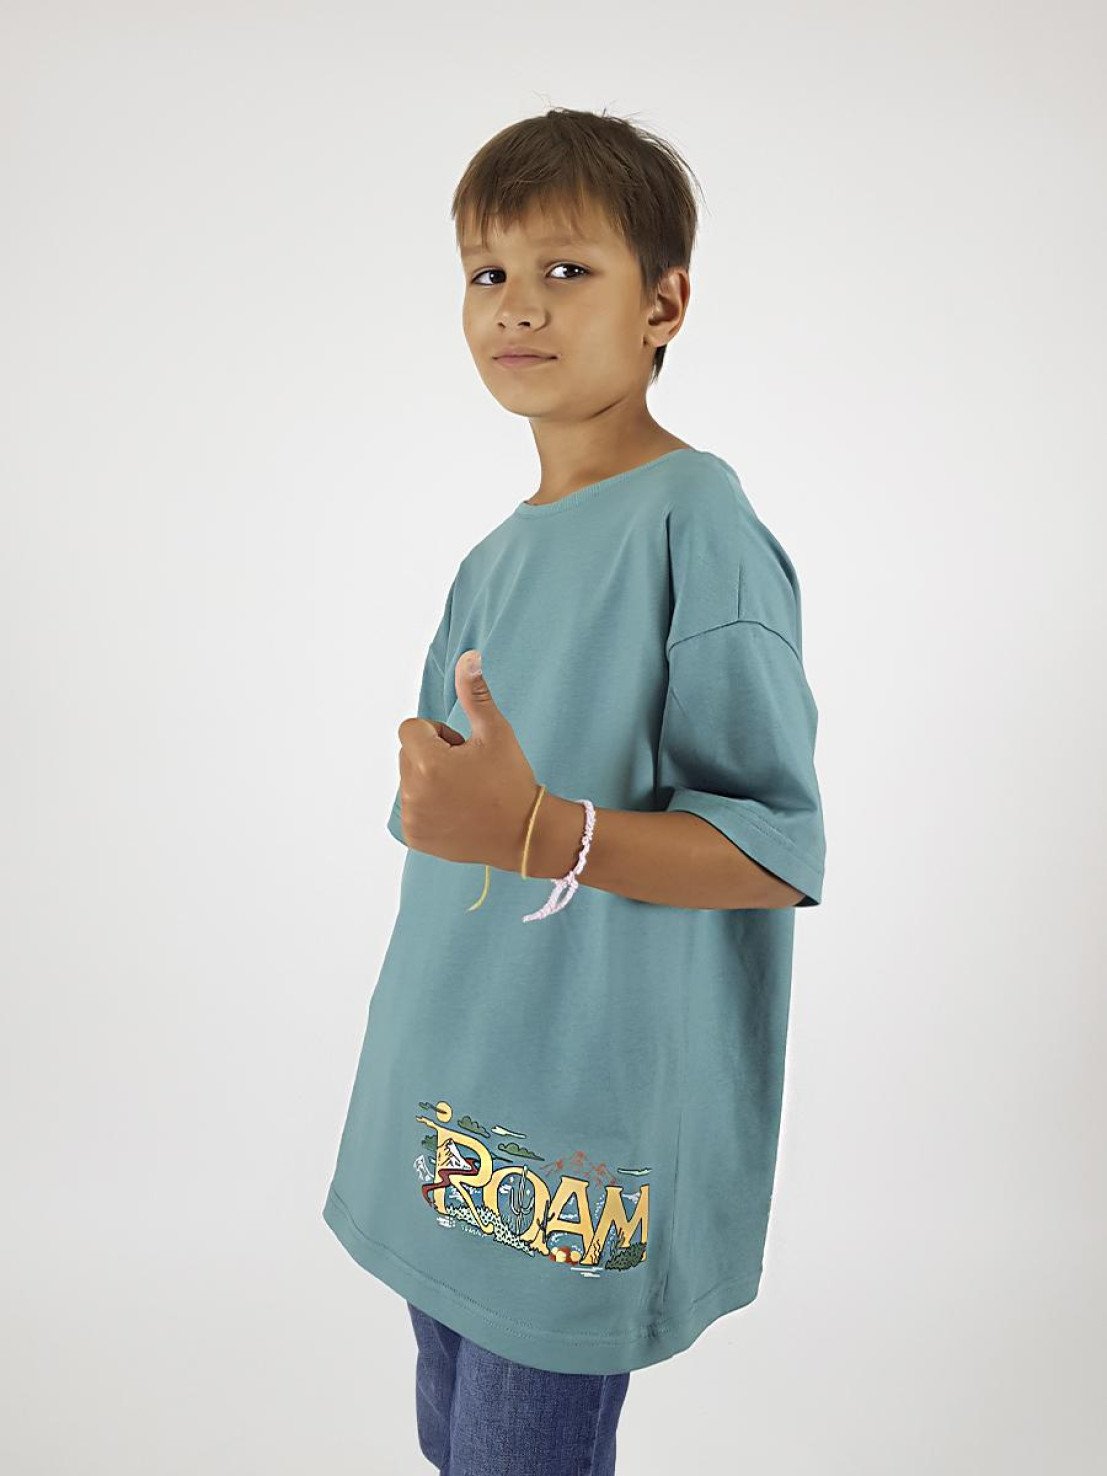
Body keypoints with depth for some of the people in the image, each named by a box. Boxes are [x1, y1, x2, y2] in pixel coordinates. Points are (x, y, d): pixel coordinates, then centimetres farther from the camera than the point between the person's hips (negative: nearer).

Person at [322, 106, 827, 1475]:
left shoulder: (698, 519, -15)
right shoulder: (495, 560, 10)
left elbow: (780, 851, -19)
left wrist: (537, 831, -30)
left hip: (588, 1150, -7)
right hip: (450, 1124, 8)